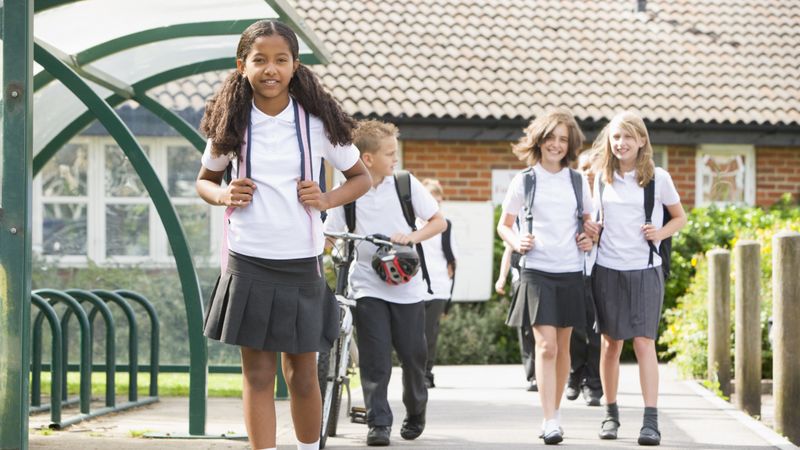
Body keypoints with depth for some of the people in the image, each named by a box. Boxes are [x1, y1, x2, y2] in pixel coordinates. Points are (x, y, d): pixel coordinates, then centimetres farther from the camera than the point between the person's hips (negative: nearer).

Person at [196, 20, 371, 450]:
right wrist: (222, 195, -7)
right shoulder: (230, 124, -1)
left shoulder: (317, 121, -2)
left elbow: (360, 177, 9)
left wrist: (326, 200, -9)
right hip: (248, 264, 0)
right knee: (257, 374, 2)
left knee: (302, 374, 9)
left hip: (301, 264, 0)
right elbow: (204, 180, 15)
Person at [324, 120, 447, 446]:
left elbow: (439, 221, 2)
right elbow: (329, 234, 3)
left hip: (407, 286, 1)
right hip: (368, 287, -1)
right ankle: (379, 423, 0)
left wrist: (413, 237, -15)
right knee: (374, 358, -7)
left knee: (413, 353, 6)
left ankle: (415, 412, 29)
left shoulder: (406, 184, 0)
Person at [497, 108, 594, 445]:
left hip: (570, 272, 3)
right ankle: (550, 422, -14)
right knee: (546, 345, -12)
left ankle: (554, 413, 24)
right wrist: (516, 242, -8)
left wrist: (590, 239, 3)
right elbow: (504, 225, 11)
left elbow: (589, 220, 23)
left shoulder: (578, 182, 9)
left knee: (562, 347, 10)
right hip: (537, 271, -3)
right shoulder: (524, 181, 3)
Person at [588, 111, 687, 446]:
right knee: (611, 343, 7)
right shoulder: (602, 177, 7)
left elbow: (680, 218, 10)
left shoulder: (658, 178, -1)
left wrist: (661, 232, -9)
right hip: (607, 268, 3)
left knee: (644, 342, -10)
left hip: (644, 270, -3)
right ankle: (610, 414, 19)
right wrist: (592, 229, 0)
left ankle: (651, 421, -12)